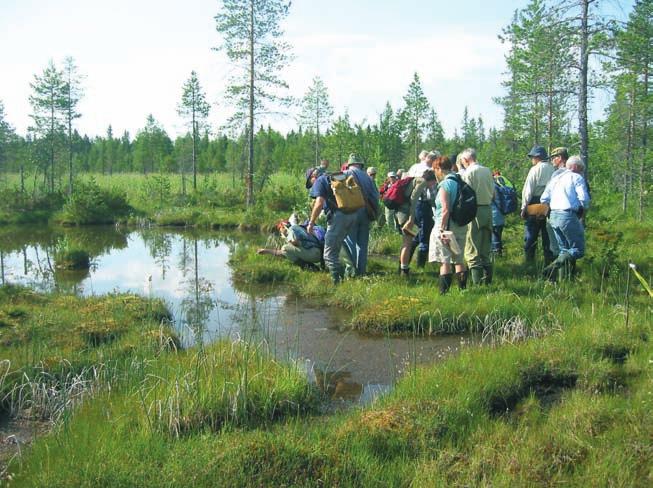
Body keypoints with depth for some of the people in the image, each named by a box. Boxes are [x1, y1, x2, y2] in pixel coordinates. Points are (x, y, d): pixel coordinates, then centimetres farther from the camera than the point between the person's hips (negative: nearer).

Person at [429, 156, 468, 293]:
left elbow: (445, 210, -21)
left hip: (447, 226, -8)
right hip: (461, 226, 8)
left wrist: (442, 230, -19)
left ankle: (444, 292, -5)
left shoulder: (445, 185, -13)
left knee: (444, 261, -4)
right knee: (459, 260, 16)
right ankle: (463, 289, 19)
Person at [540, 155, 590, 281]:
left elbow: (544, 199, 17)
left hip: (554, 216, 8)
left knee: (564, 250, 17)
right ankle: (553, 267, -23)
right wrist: (584, 210, 7)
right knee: (578, 250, -4)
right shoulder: (577, 178, 0)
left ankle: (563, 279, 11)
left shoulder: (555, 178, 20)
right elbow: (584, 199, -11)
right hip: (568, 216, -8)